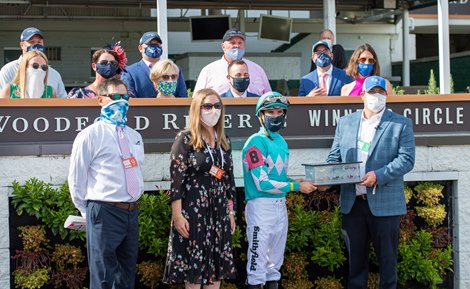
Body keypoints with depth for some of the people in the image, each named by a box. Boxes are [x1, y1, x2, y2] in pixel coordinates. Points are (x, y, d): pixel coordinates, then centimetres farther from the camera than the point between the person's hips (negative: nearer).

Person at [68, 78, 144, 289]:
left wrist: (132, 205, 18)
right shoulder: (90, 135, -6)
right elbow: (76, 179, -4)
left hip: (132, 212, 7)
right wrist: (89, 212, 2)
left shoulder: (135, 137, 15)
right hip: (105, 212, -7)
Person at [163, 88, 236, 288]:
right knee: (193, 265, -2)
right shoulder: (185, 139, -6)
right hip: (193, 211, -6)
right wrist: (177, 215, -17)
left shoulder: (224, 142, 12)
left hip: (219, 212, 6)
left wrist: (231, 212, 13)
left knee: (217, 266, 7)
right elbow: (176, 180, -11)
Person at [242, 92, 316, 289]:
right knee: (258, 254, -4)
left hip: (280, 204, 8)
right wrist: (296, 186, -16)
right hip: (261, 204, -8)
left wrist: (298, 182, -3)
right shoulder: (256, 142, -13)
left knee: (276, 254, 16)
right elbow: (262, 183, -19)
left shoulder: (281, 142, 12)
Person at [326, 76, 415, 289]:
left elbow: (406, 159, -7)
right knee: (355, 260, 8)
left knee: (387, 259, 4)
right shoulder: (345, 123, 13)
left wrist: (378, 176, -19)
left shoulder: (401, 124, 2)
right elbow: (334, 157, 14)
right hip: (352, 203, 3)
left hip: (385, 204, -3)